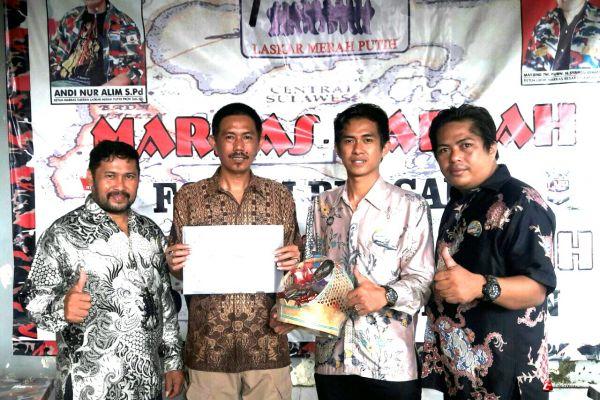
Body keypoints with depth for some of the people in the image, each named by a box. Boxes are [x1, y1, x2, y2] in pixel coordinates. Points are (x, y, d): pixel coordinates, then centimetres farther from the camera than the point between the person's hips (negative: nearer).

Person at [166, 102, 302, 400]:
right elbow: (178, 270, 7)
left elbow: (294, 262, 9)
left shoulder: (280, 196, 2)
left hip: (267, 345, 1)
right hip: (208, 347, 0)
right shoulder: (188, 197, 1)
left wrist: (295, 261, -12)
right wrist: (174, 264, -14)